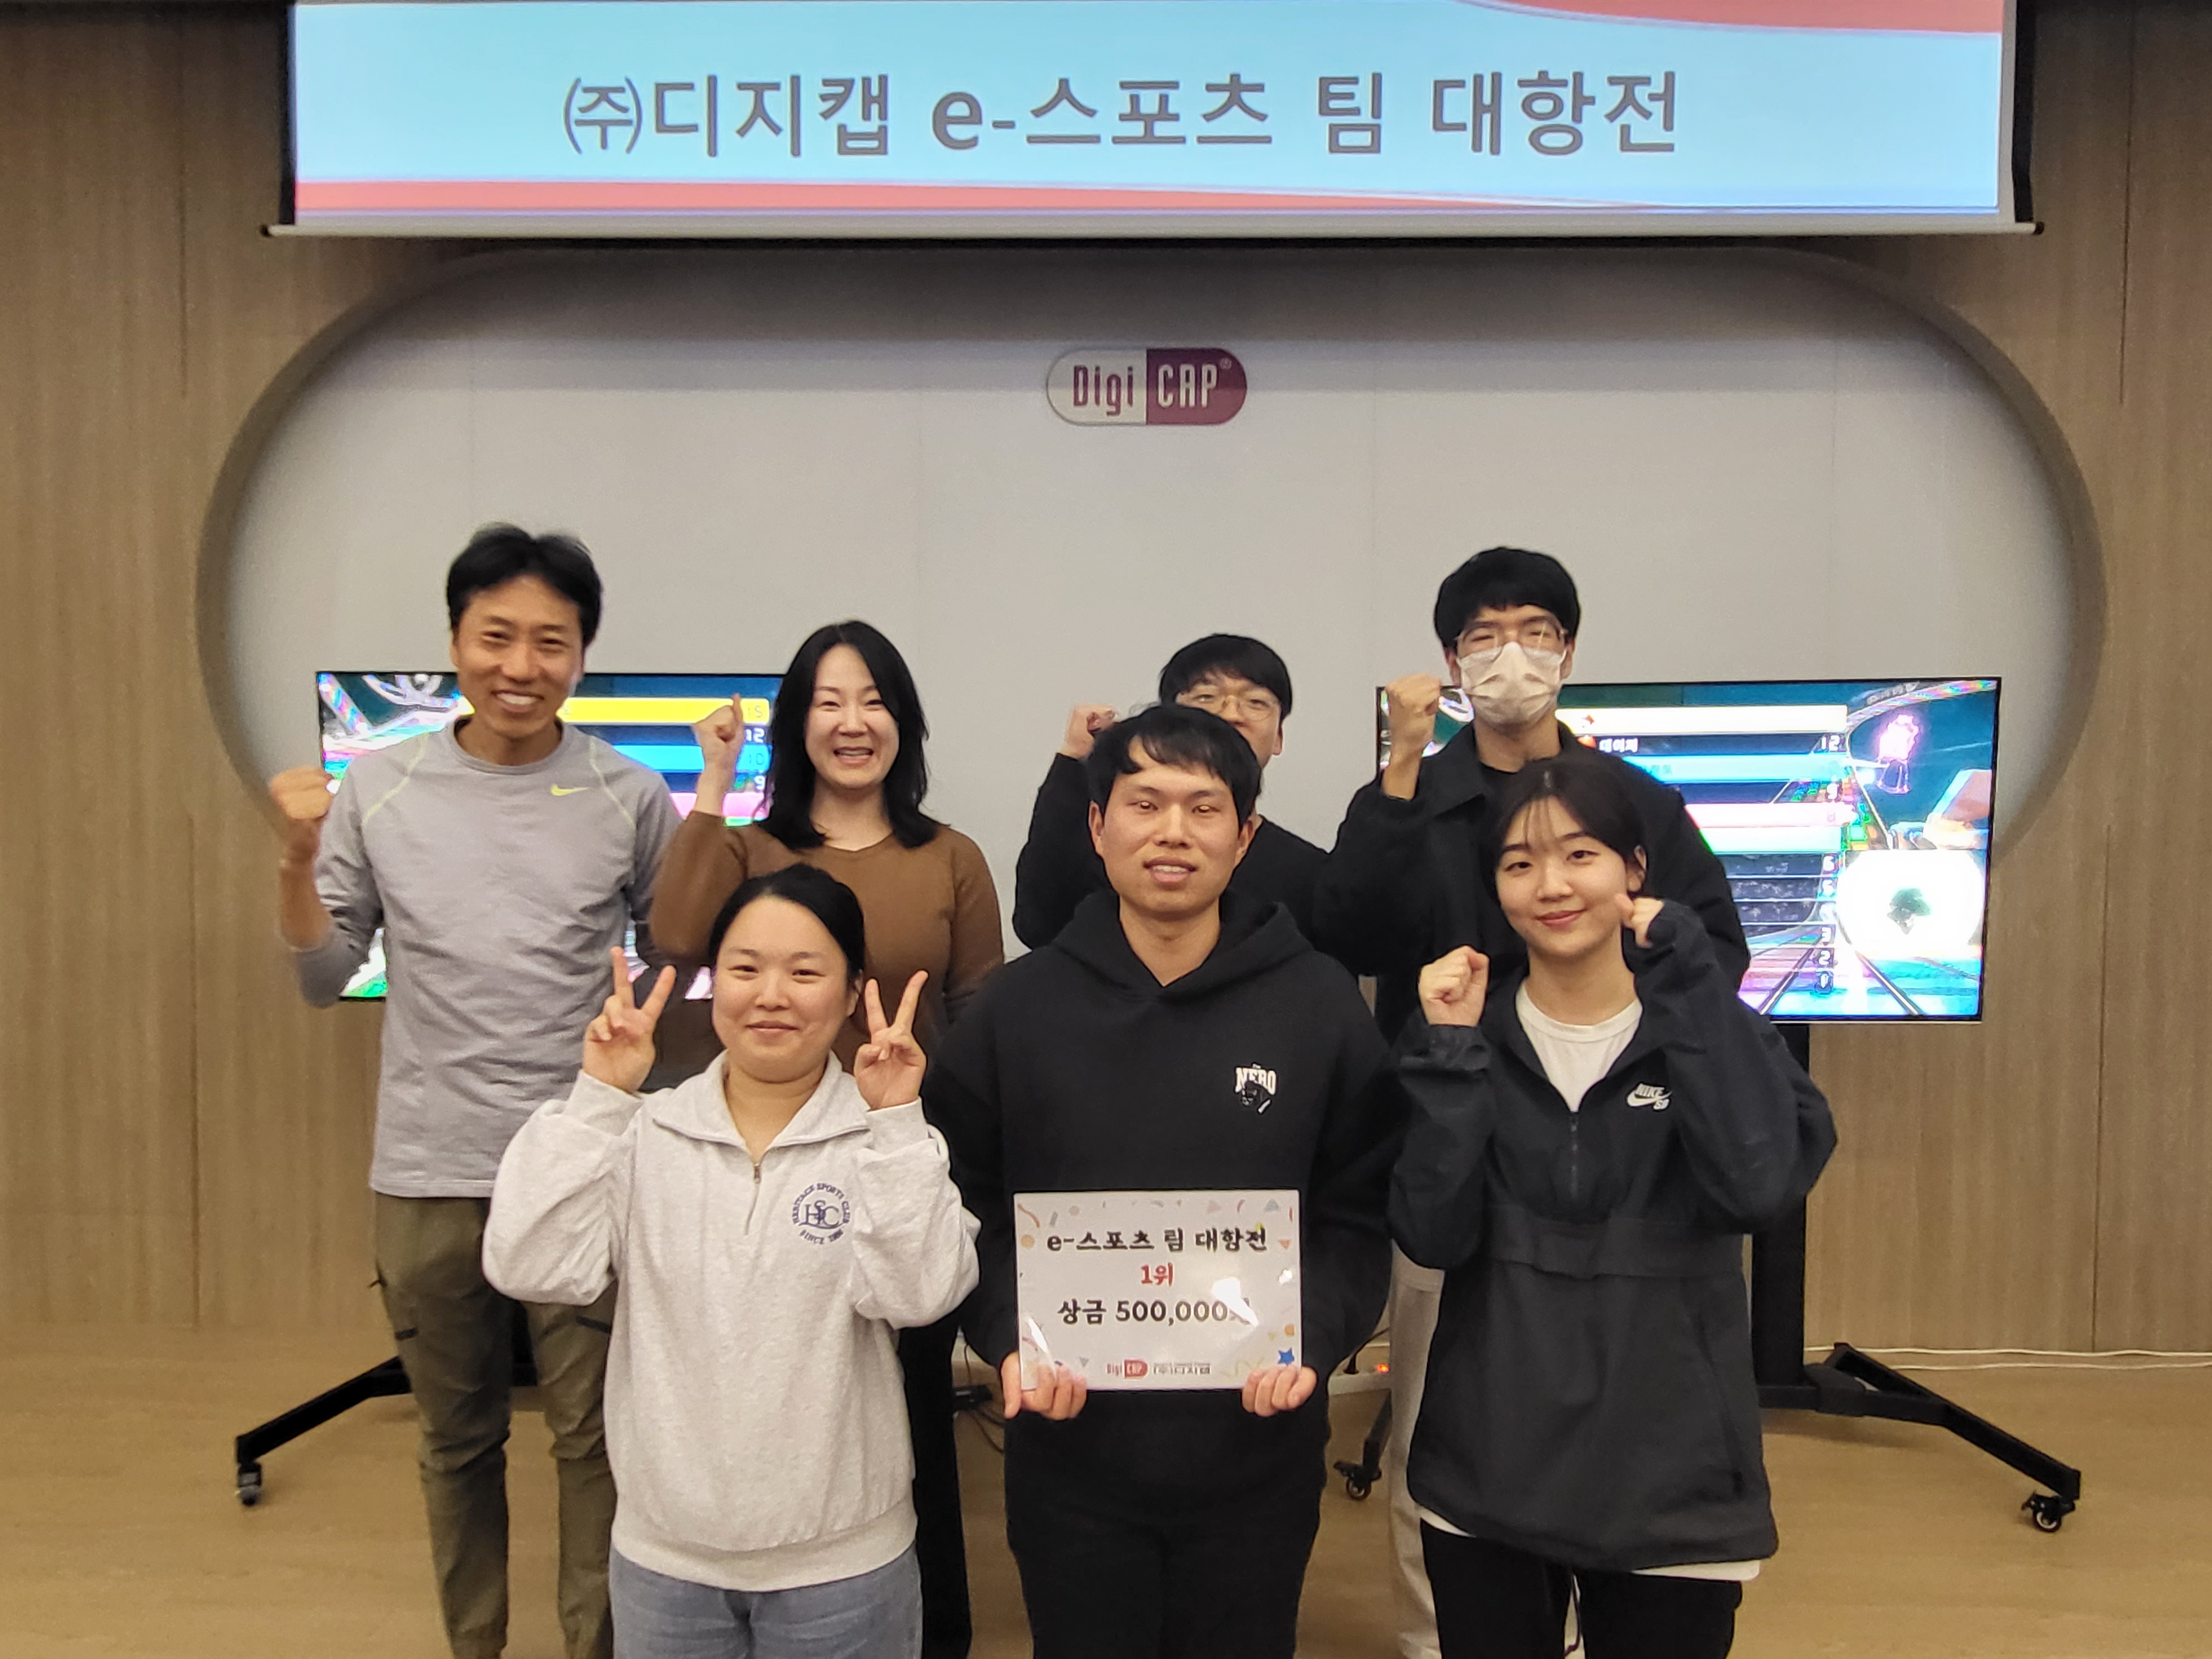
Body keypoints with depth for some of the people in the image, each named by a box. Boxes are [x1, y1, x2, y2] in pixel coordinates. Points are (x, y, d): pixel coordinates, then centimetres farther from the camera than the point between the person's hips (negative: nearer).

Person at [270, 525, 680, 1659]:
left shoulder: (629, 799, -3)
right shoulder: (378, 790, 1)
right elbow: (324, 979, 5)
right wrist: (299, 857, -9)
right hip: (429, 1174, 2)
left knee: (593, 1441, 7)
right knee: (457, 1440, 17)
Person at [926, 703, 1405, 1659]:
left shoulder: (1321, 1005, -3)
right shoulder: (1017, 1007, -2)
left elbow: (1361, 1213, 0)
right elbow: (965, 1205, 2)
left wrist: (1313, 1339, -15)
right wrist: (1007, 1338, -12)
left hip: (1258, 1452, 0)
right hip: (1070, 1451, 0)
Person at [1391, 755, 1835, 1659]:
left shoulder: (1711, 1030, -4)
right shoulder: (1470, 1031, -2)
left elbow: (1762, 1186, -24)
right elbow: (1432, 1237, -12)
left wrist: (1682, 975, -20)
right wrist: (1453, 1051, -19)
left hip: (1671, 1490, -1)